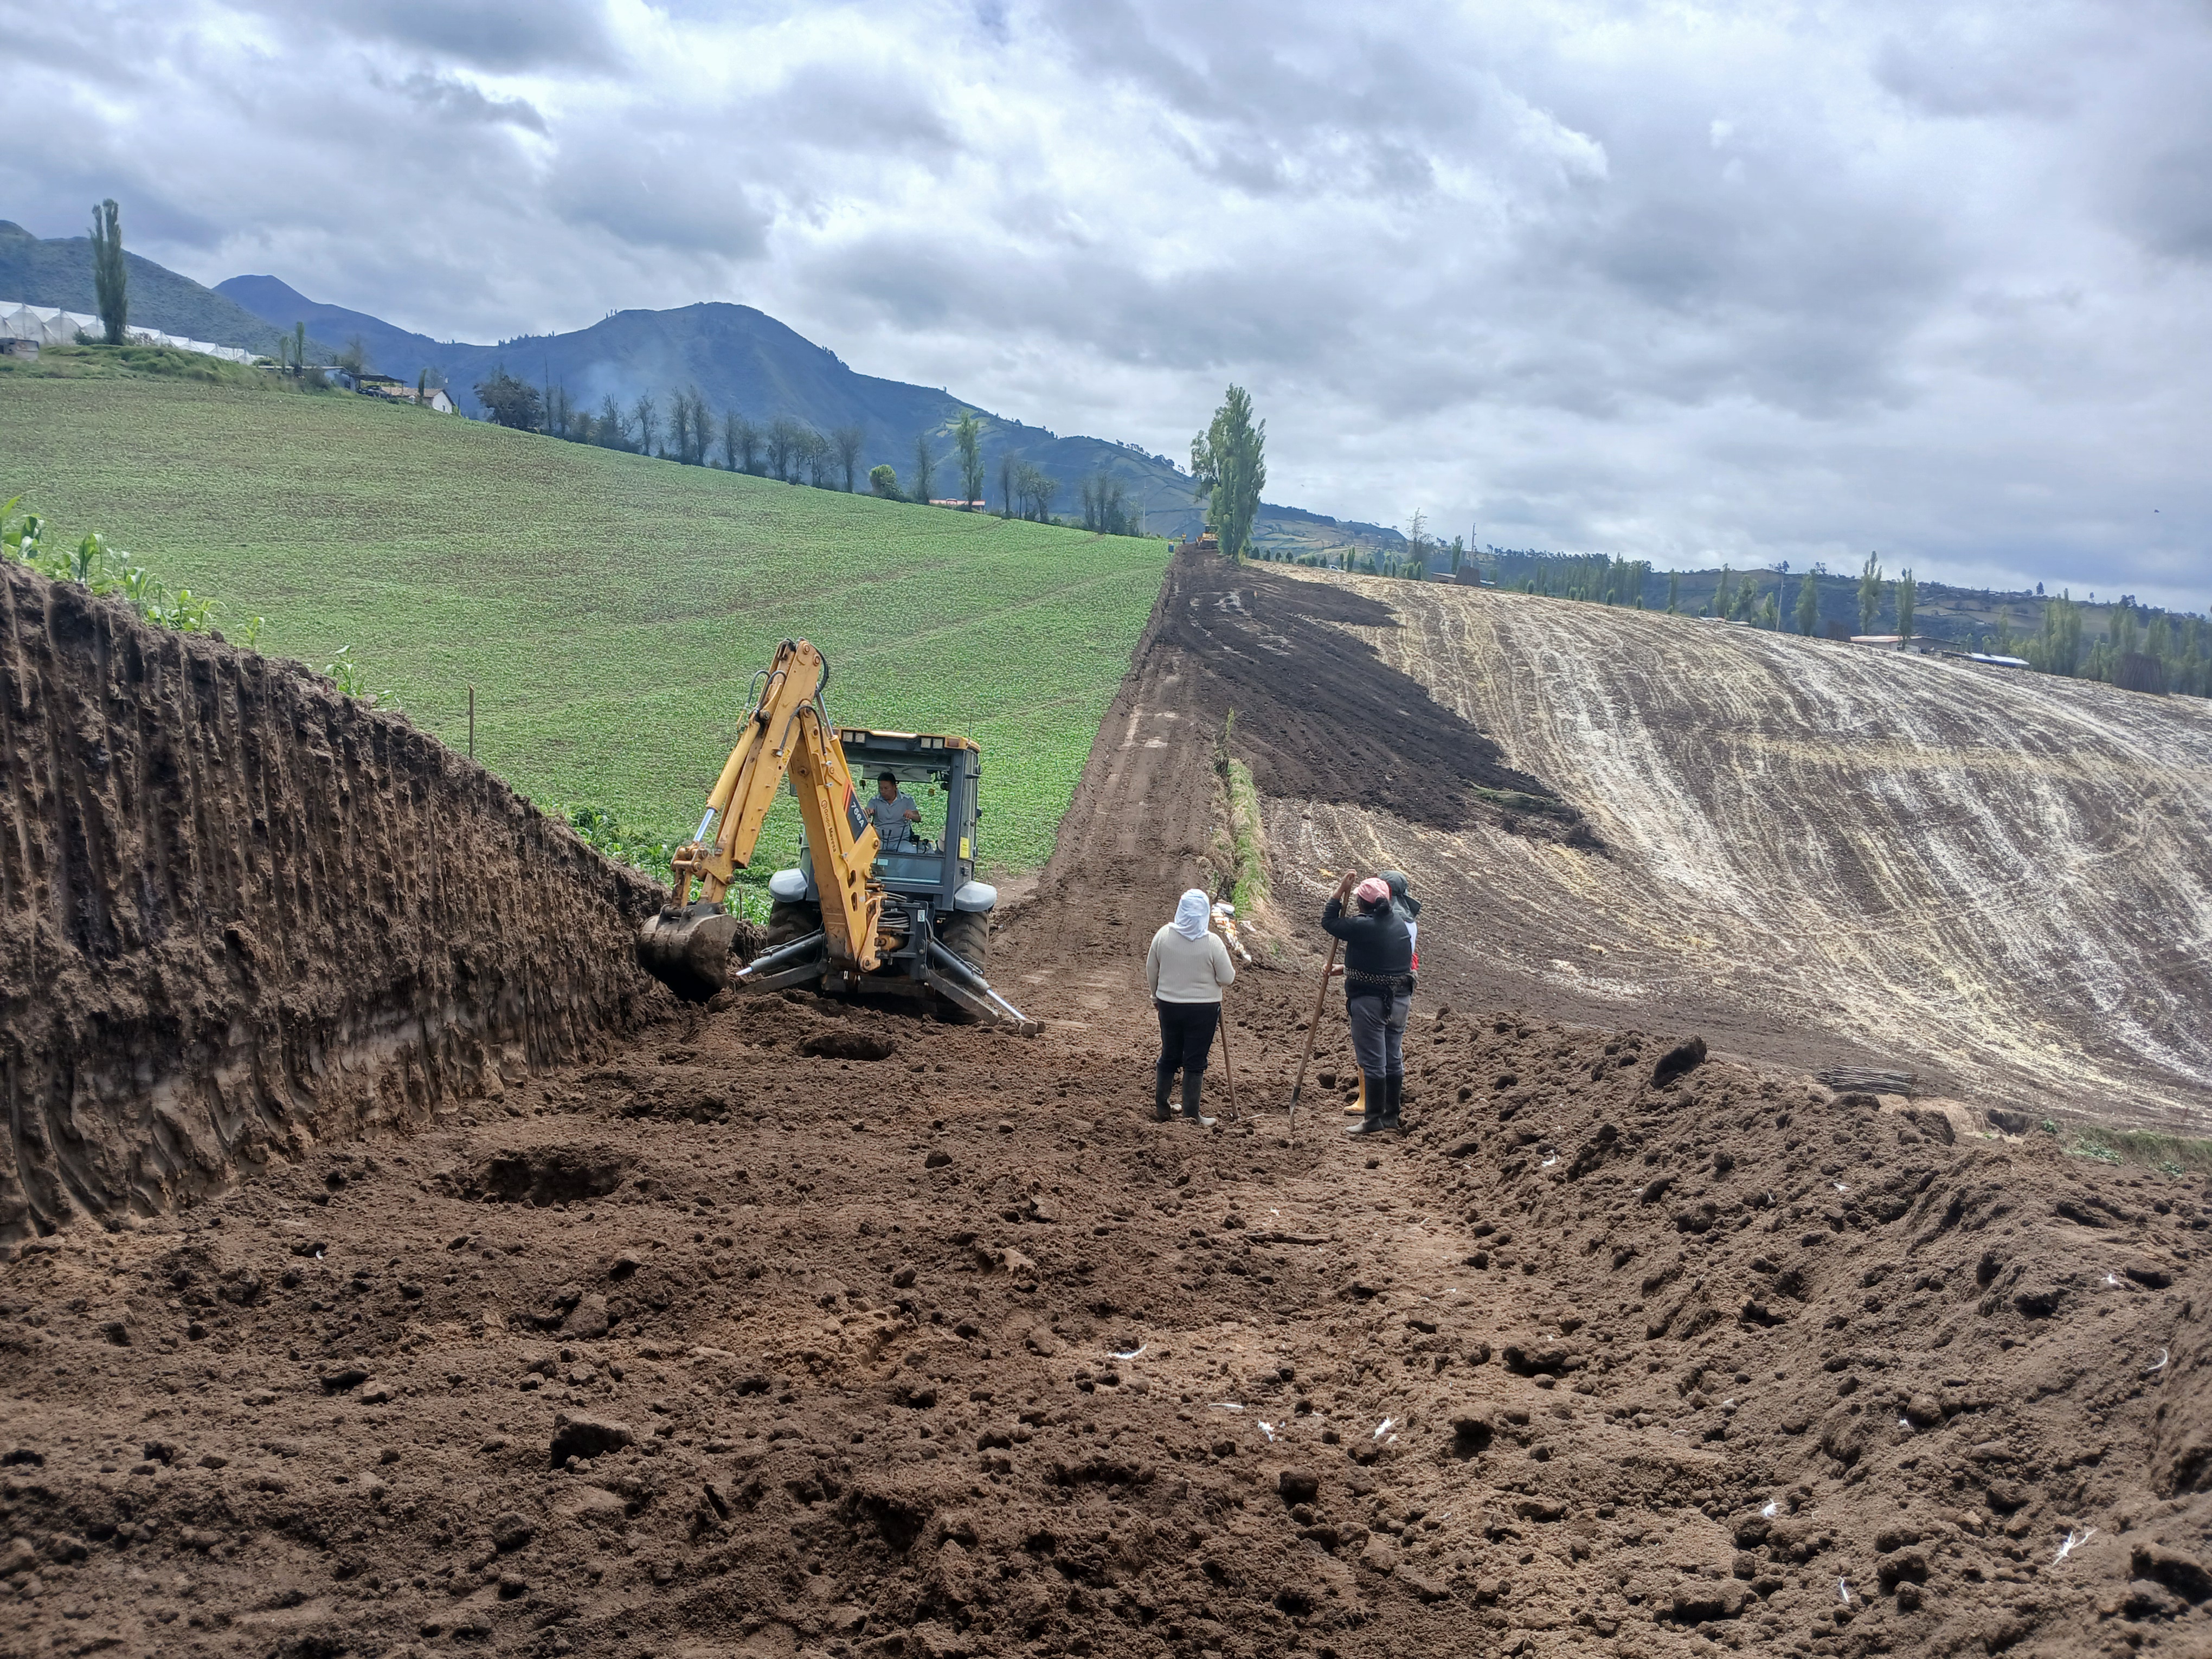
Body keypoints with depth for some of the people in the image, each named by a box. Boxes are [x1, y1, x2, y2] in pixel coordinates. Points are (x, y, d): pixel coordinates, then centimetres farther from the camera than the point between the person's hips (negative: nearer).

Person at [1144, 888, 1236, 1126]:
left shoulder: (1163, 935, -7)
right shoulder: (1212, 942, -16)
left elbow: (1151, 971, 3)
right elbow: (1227, 979, -10)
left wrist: (1156, 997, 19)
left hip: (1169, 1005, 3)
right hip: (1203, 1008, -3)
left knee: (1169, 1057, 17)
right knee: (1195, 1062, 5)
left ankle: (1161, 1108, 27)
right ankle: (1191, 1116, 9)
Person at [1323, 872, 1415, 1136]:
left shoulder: (1362, 926, -19)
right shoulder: (1398, 921, 5)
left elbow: (1328, 922, -7)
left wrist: (1340, 891, -1)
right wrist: (1347, 970, 24)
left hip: (1370, 1001, -8)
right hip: (1398, 999, 8)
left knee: (1373, 1061, -2)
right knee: (1393, 1059, 14)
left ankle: (1374, 1119, 3)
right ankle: (1392, 1114, 24)